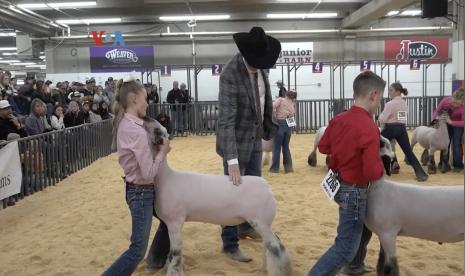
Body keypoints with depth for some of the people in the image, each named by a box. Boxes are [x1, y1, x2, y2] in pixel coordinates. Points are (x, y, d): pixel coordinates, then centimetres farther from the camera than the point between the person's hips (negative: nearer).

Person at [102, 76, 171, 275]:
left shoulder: (124, 124, 3)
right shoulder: (136, 130, -26)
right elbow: (149, 172, -24)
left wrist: (156, 148, -2)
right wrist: (163, 151, -11)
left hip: (137, 189, 10)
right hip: (142, 192, -10)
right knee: (138, 249, -3)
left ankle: (157, 259, 43)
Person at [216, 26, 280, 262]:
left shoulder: (259, 67, -4)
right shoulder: (230, 75, -27)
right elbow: (226, 120, -31)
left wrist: (267, 127, 12)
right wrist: (232, 161, -34)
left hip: (255, 136, 7)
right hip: (237, 139, -7)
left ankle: (247, 226, 40)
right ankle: (230, 244, 15)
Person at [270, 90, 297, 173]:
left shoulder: (280, 99, 4)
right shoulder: (293, 105, 20)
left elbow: (273, 106, -14)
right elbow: (294, 117, 15)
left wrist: (274, 116, -4)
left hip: (280, 123, -5)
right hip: (289, 125, 5)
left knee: (277, 147, 2)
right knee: (286, 146, 15)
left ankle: (275, 168, 8)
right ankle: (288, 167, 16)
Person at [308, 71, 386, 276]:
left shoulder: (338, 119, -1)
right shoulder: (369, 127, -25)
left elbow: (323, 147, 12)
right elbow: (372, 172, -29)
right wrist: (381, 168, -9)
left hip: (338, 184, 9)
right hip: (354, 191, -9)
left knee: (362, 225, 30)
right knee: (345, 248, 2)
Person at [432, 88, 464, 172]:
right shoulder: (445, 100, -27)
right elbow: (437, 111, -14)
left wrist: (451, 122, -38)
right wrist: (435, 119, -31)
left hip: (458, 125, -3)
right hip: (446, 123, 3)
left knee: (456, 144, -4)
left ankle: (458, 165, 8)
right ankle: (444, 164, 10)